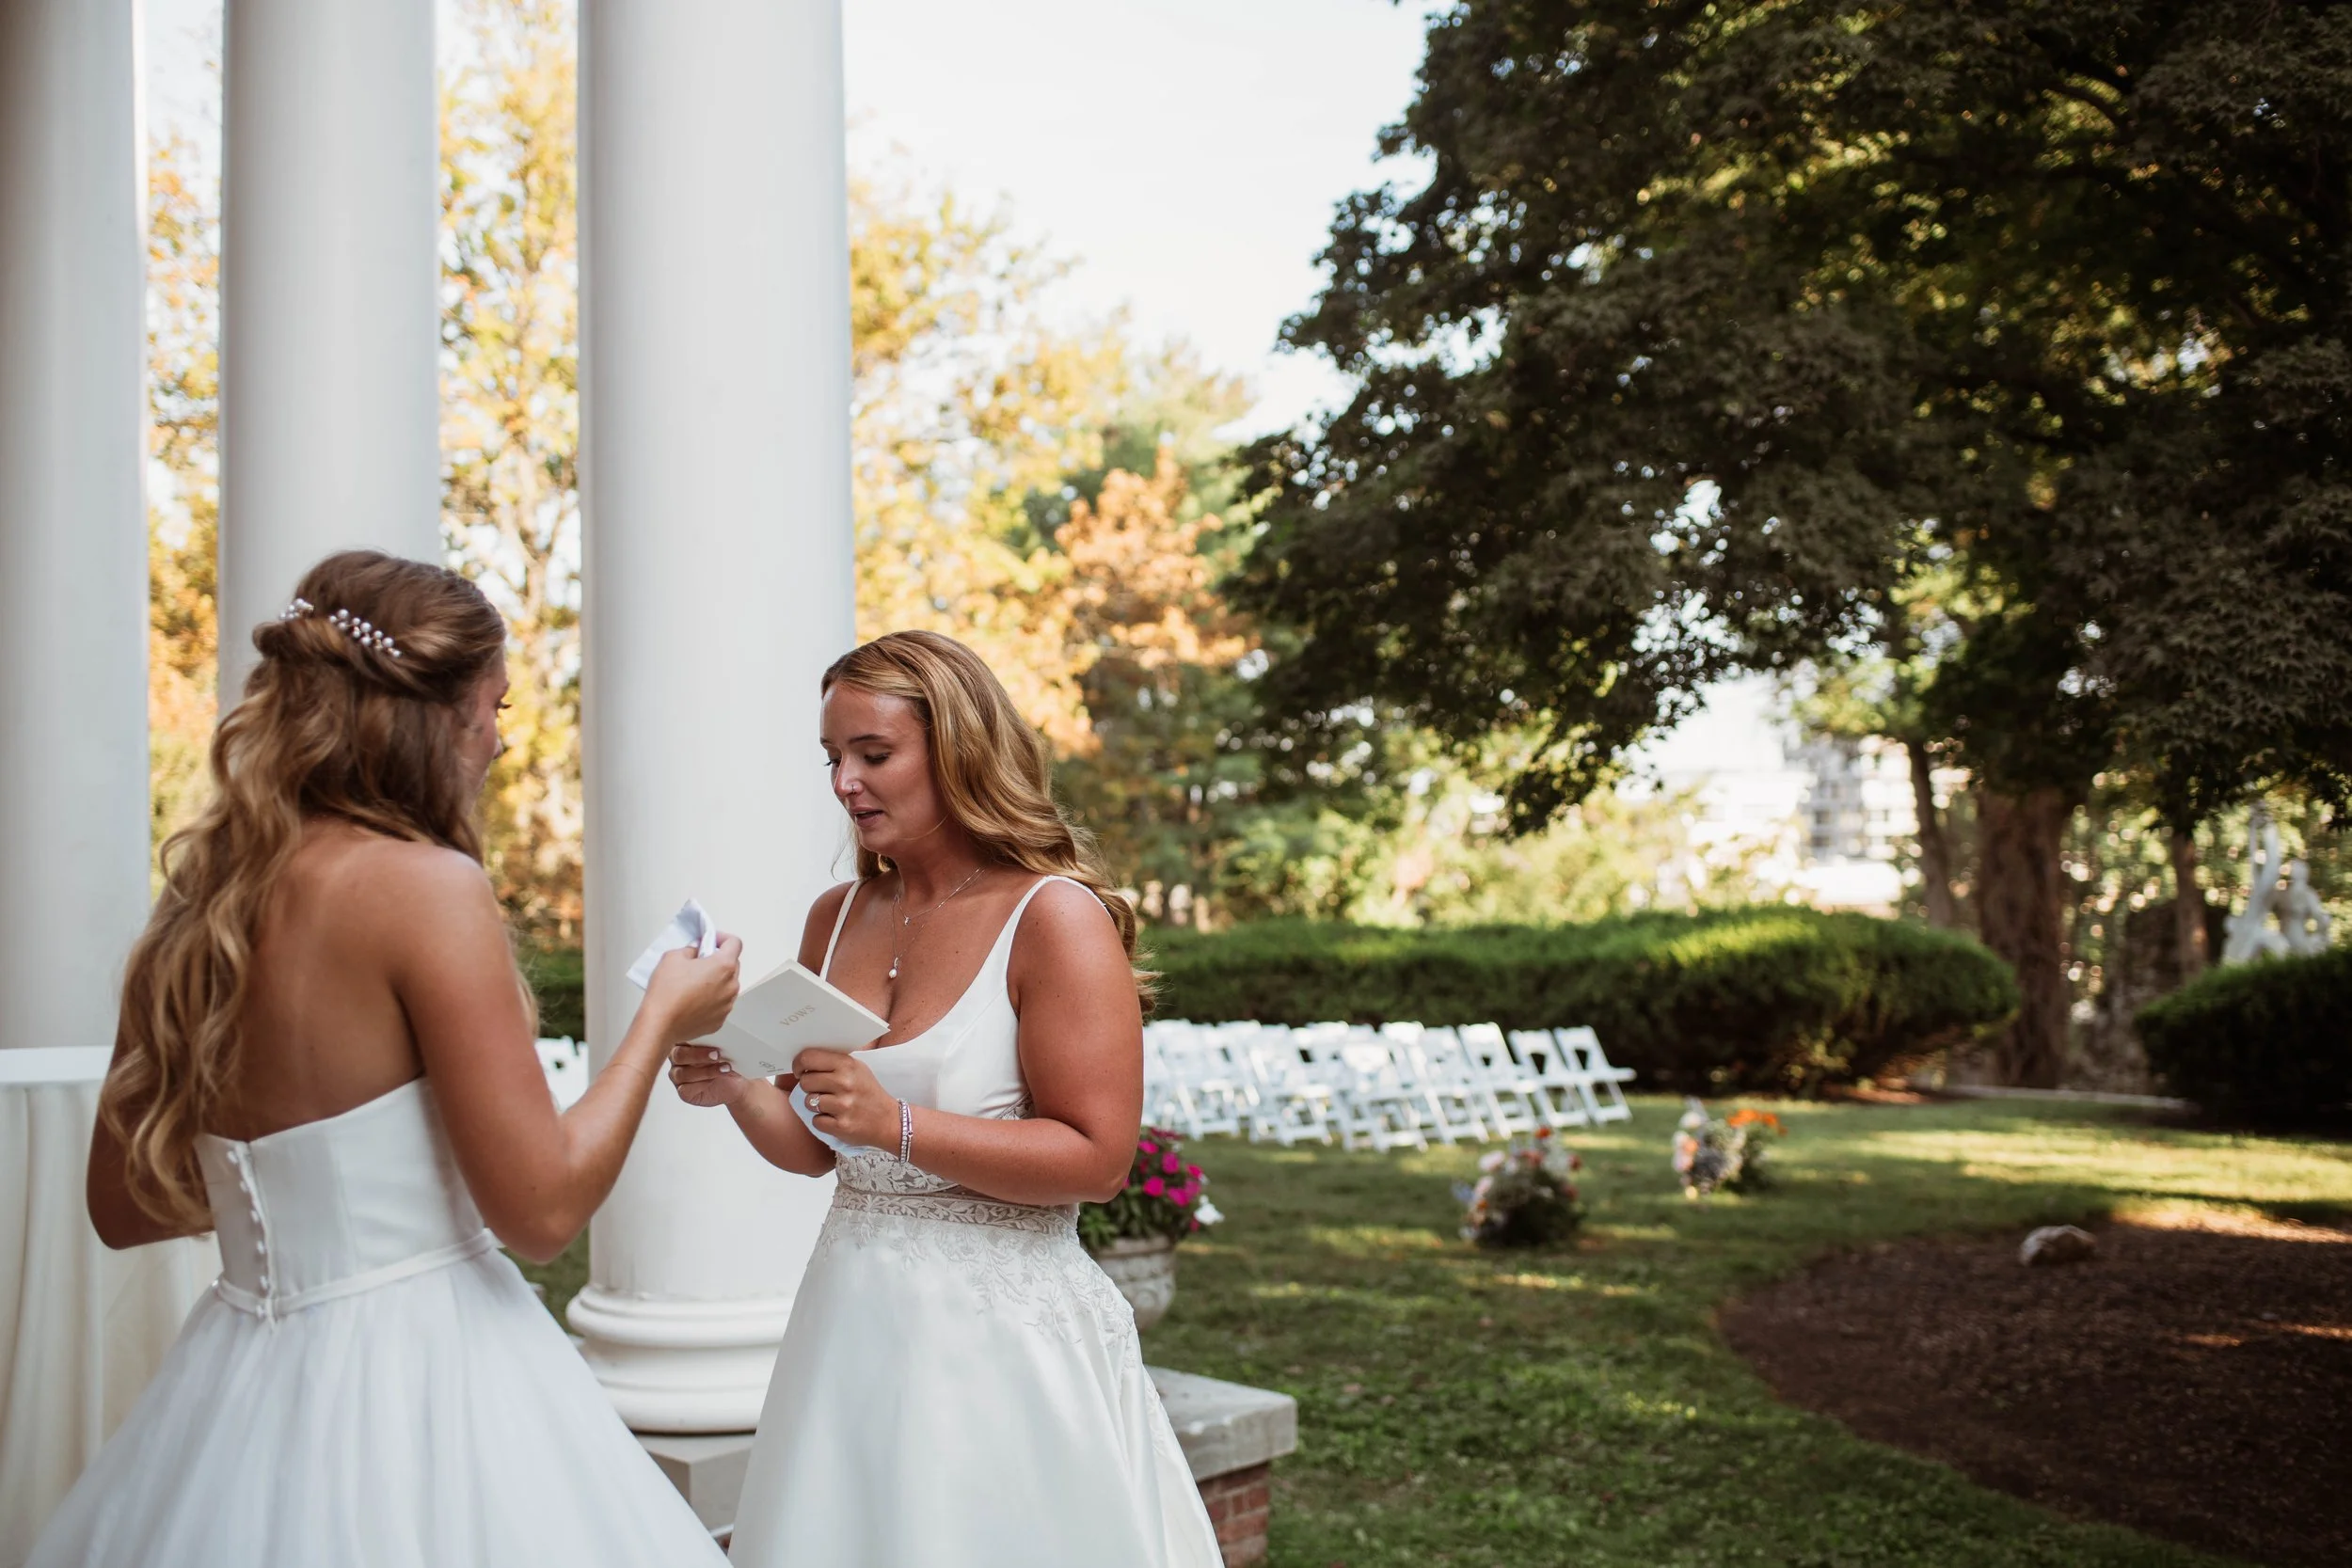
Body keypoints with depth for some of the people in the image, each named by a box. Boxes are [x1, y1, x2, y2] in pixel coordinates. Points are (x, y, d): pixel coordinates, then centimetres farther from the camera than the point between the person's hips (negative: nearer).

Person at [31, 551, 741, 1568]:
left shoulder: (199, 902, 4)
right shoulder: (426, 885, -17)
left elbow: (122, 1206, 12)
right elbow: (542, 1208, -16)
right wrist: (662, 1020, -3)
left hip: (240, 1373, 7)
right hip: (418, 1385, -7)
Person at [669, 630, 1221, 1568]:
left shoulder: (1055, 917, -12)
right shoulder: (838, 917, 7)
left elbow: (1097, 1158, -17)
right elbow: (816, 1147, 13)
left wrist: (900, 1125, -23)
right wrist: (736, 1091, -7)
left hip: (1001, 1324, -6)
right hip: (853, 1313, 6)